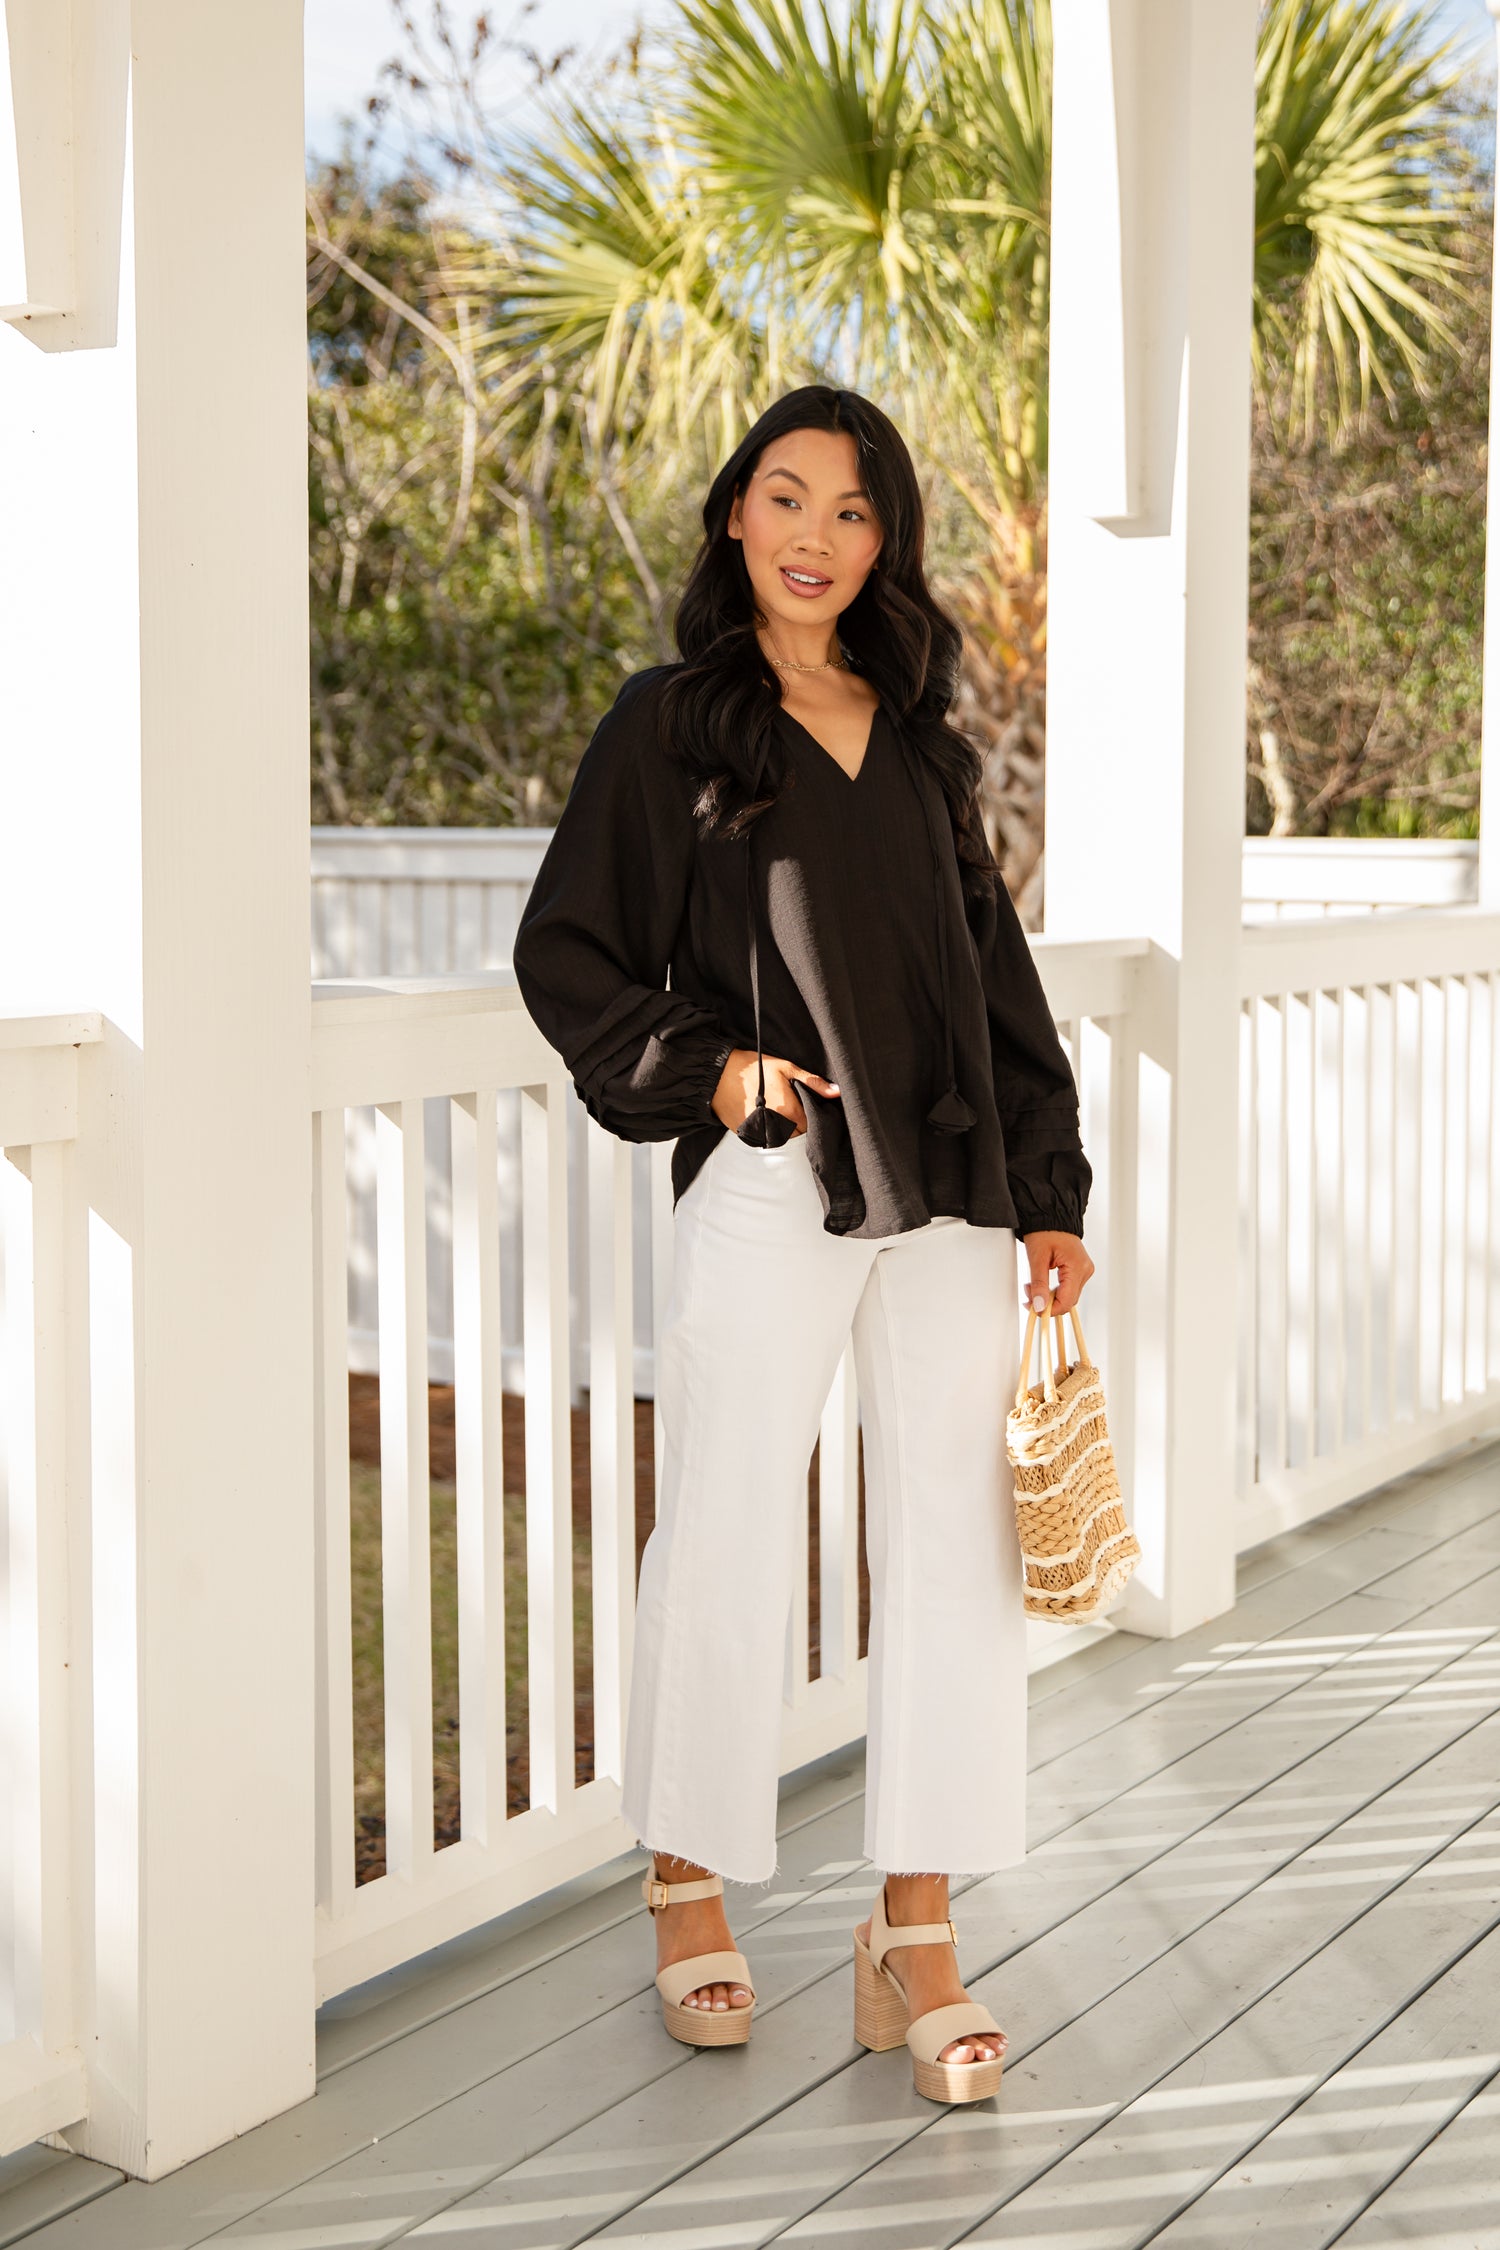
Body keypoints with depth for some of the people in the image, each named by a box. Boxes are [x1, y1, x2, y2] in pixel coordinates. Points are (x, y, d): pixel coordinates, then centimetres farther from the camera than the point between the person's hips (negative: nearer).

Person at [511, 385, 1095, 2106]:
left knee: (955, 1539, 2)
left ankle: (918, 1932, 12)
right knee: (728, 1534, 3)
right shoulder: (671, 722, 3)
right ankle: (688, 1882, 24)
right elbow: (567, 954, 4)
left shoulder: (917, 733, 15)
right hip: (771, 1191, -4)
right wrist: (702, 1071, -9)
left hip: (951, 1189, 4)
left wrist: (1050, 1189, 11)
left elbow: (993, 963, 15)